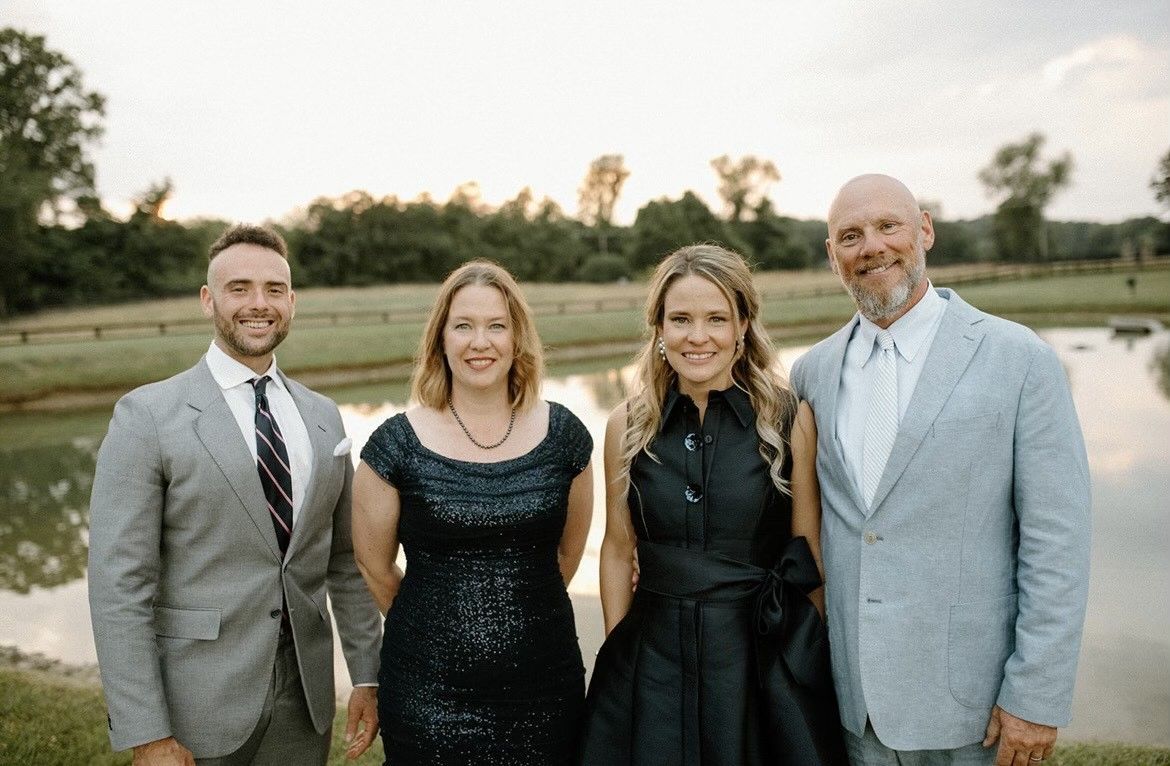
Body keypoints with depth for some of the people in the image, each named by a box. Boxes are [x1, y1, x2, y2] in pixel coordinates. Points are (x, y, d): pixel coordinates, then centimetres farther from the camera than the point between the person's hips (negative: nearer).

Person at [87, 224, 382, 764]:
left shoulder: (322, 417, 4)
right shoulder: (146, 416, -10)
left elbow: (345, 560, 8)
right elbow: (119, 584, -12)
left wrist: (366, 676, 6)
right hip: (197, 706, -4)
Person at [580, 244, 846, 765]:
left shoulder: (790, 418, -8)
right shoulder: (628, 425, -3)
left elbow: (811, 548, -1)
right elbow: (618, 546, 6)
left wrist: (817, 656, 2)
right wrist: (617, 653, 6)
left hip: (768, 657, -1)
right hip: (655, 658, 2)